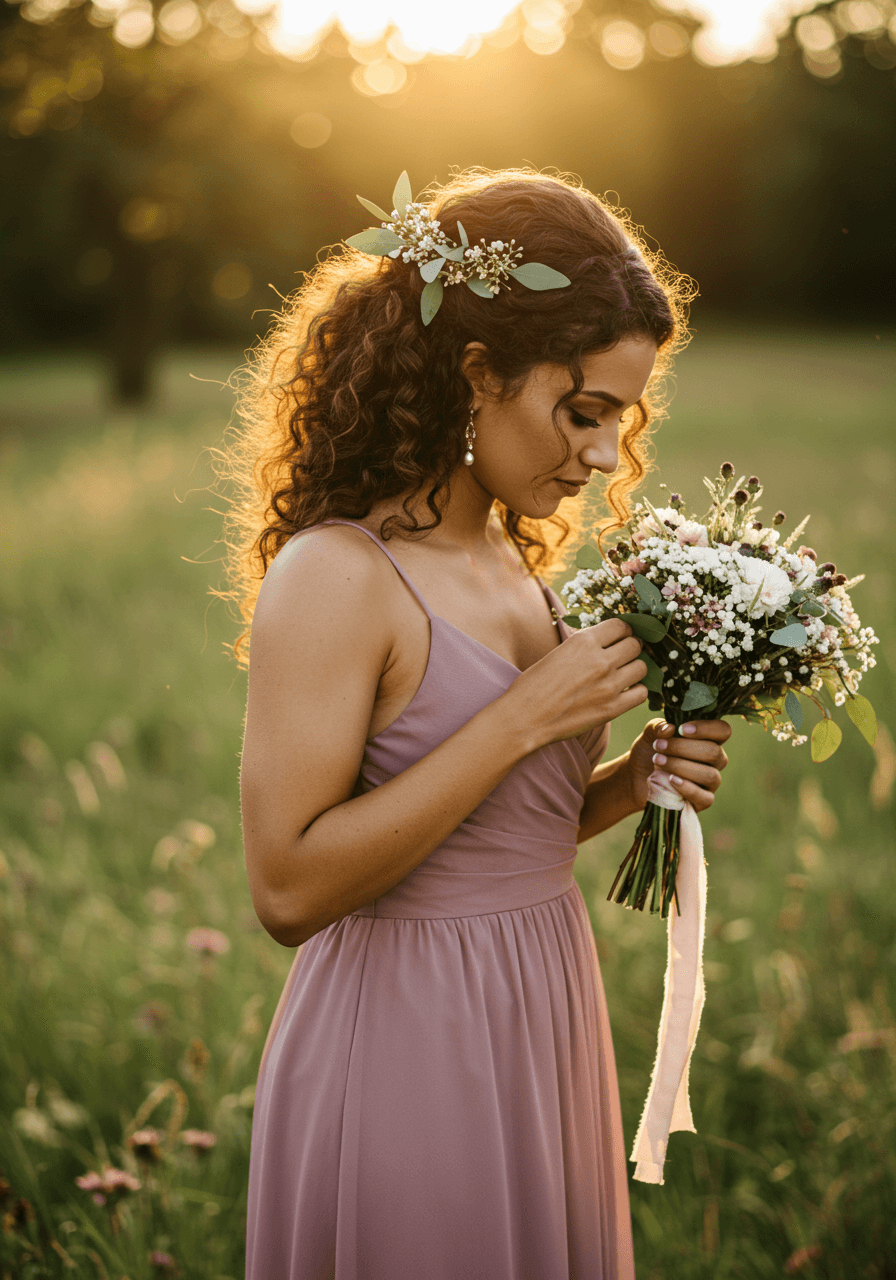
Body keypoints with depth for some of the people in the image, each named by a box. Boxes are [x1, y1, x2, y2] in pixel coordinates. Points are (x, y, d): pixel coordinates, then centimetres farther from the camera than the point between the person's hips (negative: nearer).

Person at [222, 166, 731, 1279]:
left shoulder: (511, 561, 7)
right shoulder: (333, 578, -18)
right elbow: (289, 887, -24)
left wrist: (629, 781, -4)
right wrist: (528, 717, -23)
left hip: (543, 1024, 8)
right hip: (408, 1049, -8)